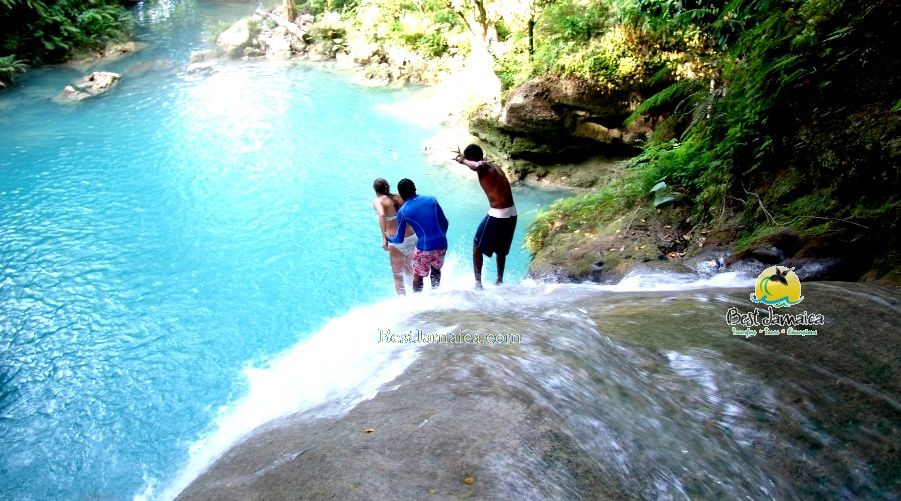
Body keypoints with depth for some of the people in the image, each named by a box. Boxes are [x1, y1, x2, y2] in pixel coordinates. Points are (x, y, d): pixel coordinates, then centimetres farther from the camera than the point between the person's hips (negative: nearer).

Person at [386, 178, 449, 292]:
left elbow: (399, 239, 3)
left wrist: (389, 239, 25)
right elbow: (445, 223, 9)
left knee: (418, 276, 19)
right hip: (442, 245, 3)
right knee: (436, 270, 30)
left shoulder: (403, 211, -2)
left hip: (424, 249, -3)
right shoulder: (432, 200, 5)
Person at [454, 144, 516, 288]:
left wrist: (463, 160, -22)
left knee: (477, 246, 10)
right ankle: (500, 280, 38)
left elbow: (478, 166, -38)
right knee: (501, 249, 27)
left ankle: (478, 282, 9)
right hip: (511, 213, 9)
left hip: (497, 215, -8)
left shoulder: (484, 168, -14)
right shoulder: (494, 167, 14)